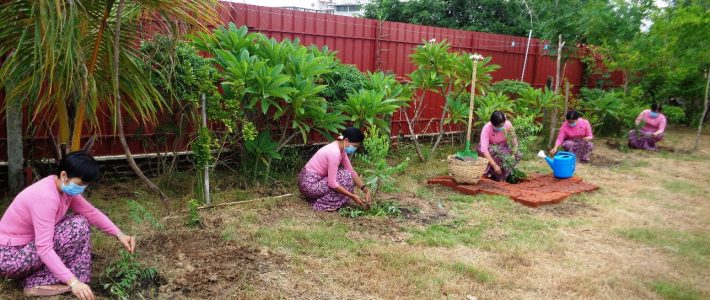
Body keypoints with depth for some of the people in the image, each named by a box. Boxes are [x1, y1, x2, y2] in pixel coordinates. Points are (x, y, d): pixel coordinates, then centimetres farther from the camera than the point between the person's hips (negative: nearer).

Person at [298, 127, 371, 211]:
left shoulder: (340, 148, 3)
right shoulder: (334, 153, -25)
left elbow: (352, 172, 6)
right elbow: (332, 184, -24)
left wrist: (365, 190, -2)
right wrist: (352, 196, -19)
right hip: (310, 185, -9)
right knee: (346, 177, -13)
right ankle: (323, 204, -6)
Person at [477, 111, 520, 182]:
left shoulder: (508, 125, -24)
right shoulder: (487, 128, -31)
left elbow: (514, 140, -14)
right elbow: (484, 149, -38)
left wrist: (514, 154, -30)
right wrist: (494, 165, -45)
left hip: (502, 147, 4)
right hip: (488, 148, -4)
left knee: (517, 156, -22)